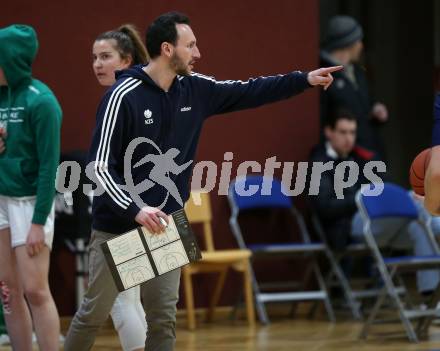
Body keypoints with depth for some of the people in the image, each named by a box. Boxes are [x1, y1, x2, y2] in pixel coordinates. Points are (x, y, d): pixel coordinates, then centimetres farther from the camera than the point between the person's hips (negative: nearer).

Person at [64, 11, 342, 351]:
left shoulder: (194, 89, 2)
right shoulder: (124, 96, -16)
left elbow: (248, 92, 13)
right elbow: (100, 165, -17)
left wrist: (304, 80, 8)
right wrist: (135, 211, -26)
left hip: (165, 224, 6)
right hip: (118, 224, -5)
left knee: (164, 317, 3)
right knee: (95, 312, 2)